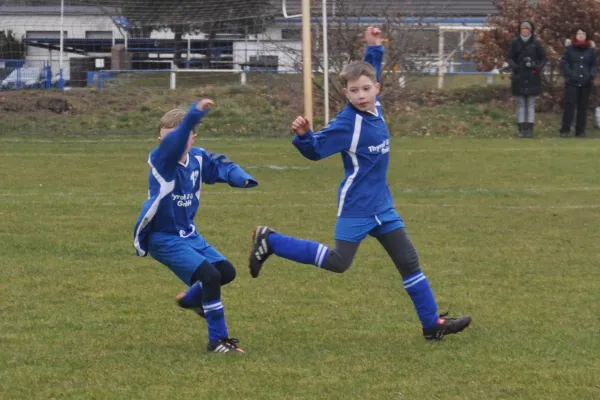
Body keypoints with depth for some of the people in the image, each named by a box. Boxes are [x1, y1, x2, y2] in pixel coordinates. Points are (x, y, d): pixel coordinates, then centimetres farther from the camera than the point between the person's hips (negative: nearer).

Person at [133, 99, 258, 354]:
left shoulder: (198, 159, -3)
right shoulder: (161, 161, -23)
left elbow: (222, 167, 5)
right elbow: (173, 144, -42)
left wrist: (242, 178, -20)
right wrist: (195, 114, -58)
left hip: (188, 234, 8)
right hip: (163, 239, -8)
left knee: (227, 272, 13)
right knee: (210, 275, -19)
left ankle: (191, 299, 42)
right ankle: (217, 340, -8)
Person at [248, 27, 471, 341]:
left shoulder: (375, 107, 2)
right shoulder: (346, 123, -18)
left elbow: (371, 70, 23)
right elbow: (315, 150, -12)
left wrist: (374, 48, 14)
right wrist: (302, 136, -31)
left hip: (382, 206, 7)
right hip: (356, 207, -7)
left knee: (409, 261, 8)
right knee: (338, 262, -6)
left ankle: (432, 323, 14)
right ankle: (270, 242, 6)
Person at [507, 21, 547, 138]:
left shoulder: (535, 44, 2)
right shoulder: (515, 43, 3)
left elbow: (543, 59, 6)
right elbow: (510, 58, 4)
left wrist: (538, 67, -14)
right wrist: (514, 66, -16)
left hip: (532, 78, -1)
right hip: (519, 78, 1)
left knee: (531, 104, 0)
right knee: (521, 103, 2)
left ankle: (530, 129, 2)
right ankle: (522, 129, 4)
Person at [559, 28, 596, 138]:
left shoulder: (591, 49, 7)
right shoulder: (570, 48, 1)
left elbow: (593, 65, 12)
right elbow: (563, 62, 0)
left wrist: (592, 75, -5)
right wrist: (569, 74, -12)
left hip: (586, 83, 3)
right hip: (572, 82, -3)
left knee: (583, 107, 6)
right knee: (569, 105, -8)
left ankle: (580, 130, 11)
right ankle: (565, 130, -6)